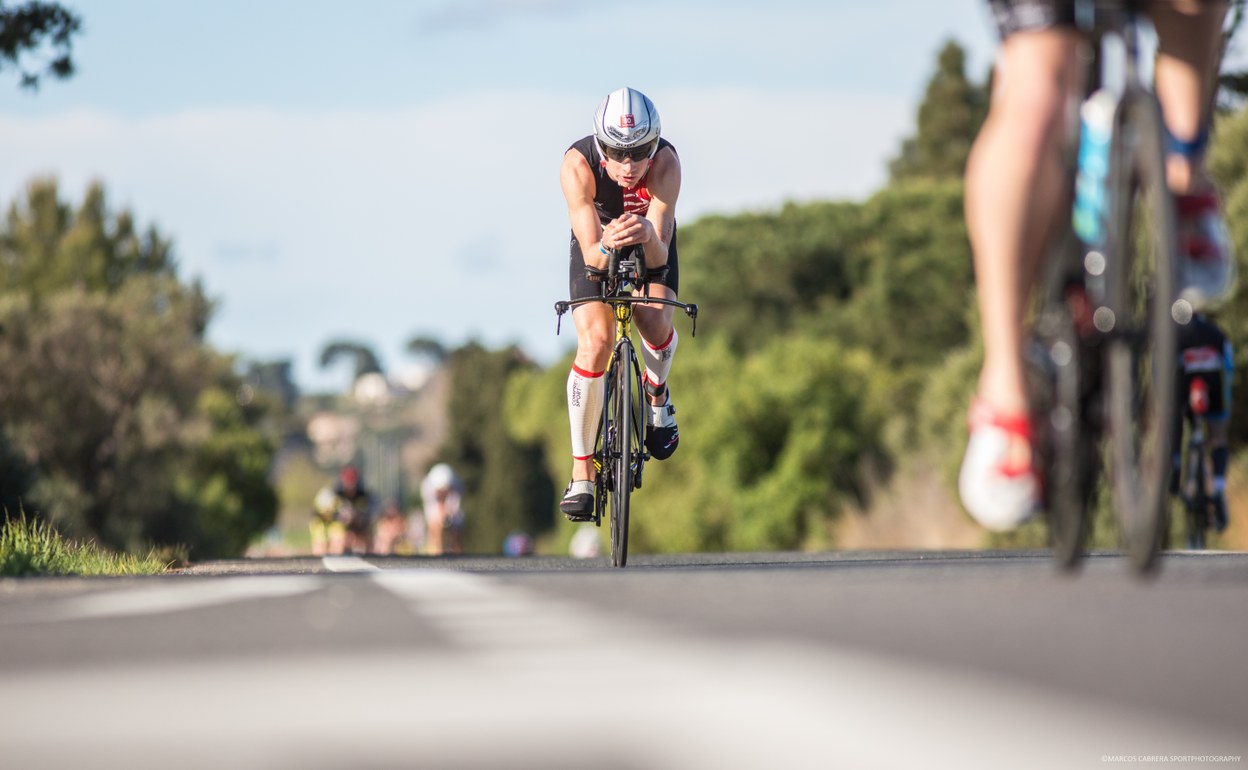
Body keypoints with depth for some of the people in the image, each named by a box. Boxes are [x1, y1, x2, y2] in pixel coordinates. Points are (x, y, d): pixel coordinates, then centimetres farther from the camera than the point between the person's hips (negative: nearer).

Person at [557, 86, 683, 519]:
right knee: (595, 342, -21)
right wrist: (605, 246, -60)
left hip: (652, 245, 0)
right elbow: (590, 253, -38)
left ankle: (657, 393, 11)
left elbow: (659, 255, -39)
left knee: (655, 324, -26)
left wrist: (647, 236, -61)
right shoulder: (577, 165, -35)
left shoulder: (665, 162, -35)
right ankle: (582, 474, -12)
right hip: (597, 248, 0)